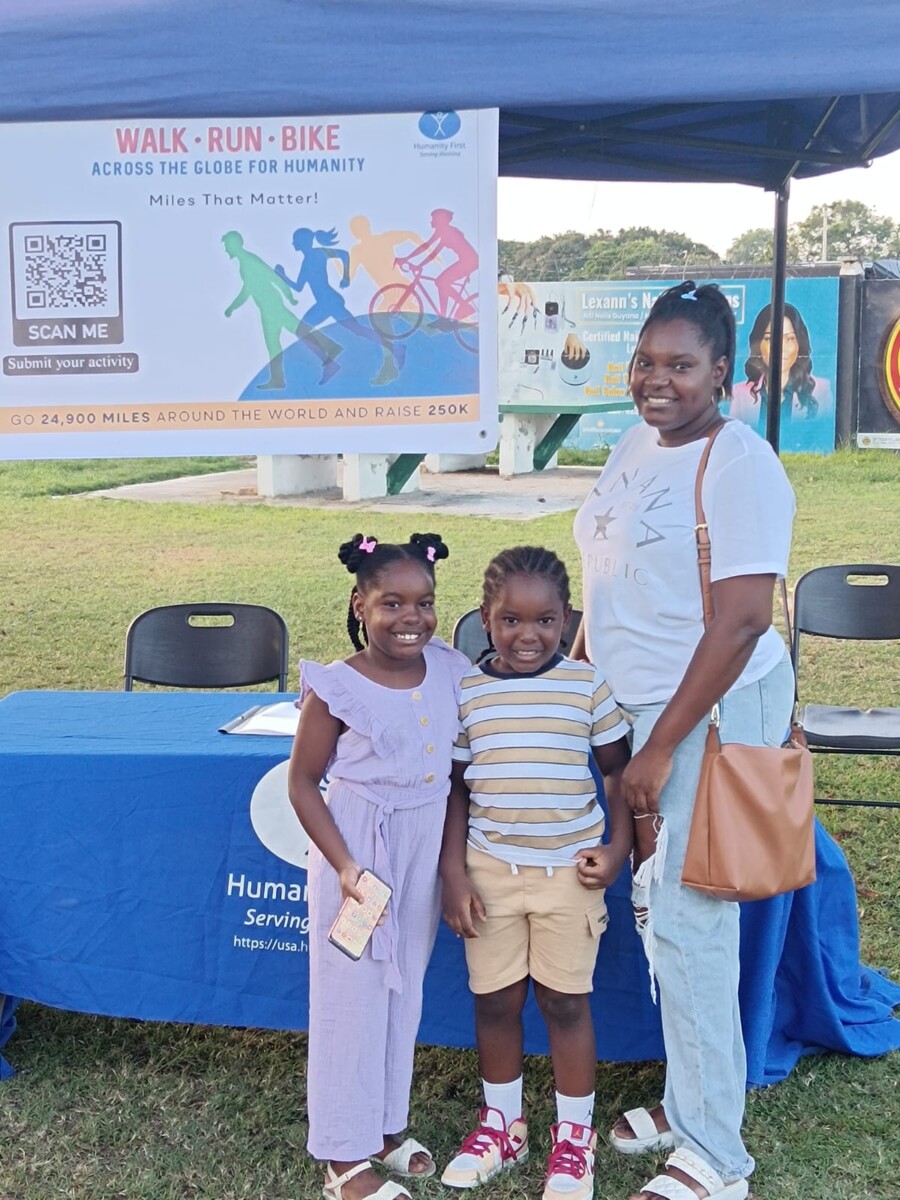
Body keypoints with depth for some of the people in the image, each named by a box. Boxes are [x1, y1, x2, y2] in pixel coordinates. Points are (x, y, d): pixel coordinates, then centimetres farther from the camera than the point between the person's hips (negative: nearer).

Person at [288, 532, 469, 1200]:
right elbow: (302, 783, -11)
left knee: (405, 989, 17)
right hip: (358, 848, -5)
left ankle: (386, 1126, 37)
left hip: (426, 847, 5)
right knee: (352, 994, 5)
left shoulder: (450, 670, -4)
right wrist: (345, 867, -17)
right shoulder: (338, 689, -17)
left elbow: (462, 761, 9)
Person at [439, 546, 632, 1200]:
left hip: (569, 870, -1)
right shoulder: (466, 692, -3)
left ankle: (575, 1134, 27)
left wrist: (618, 848, -5)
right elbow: (455, 788, 2)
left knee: (565, 1000, 7)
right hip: (490, 869, 2)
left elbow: (618, 771, 4)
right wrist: (453, 871, -2)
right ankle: (502, 1122, 33)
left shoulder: (588, 685, -5)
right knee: (495, 999, 11)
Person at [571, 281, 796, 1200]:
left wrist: (660, 749, -19)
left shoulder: (739, 466, -16)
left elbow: (742, 622, -21)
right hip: (637, 707, 8)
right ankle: (686, 1103, 34)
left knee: (688, 920, -4)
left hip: (714, 712, -8)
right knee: (653, 909, 15)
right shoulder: (634, 446, 9)